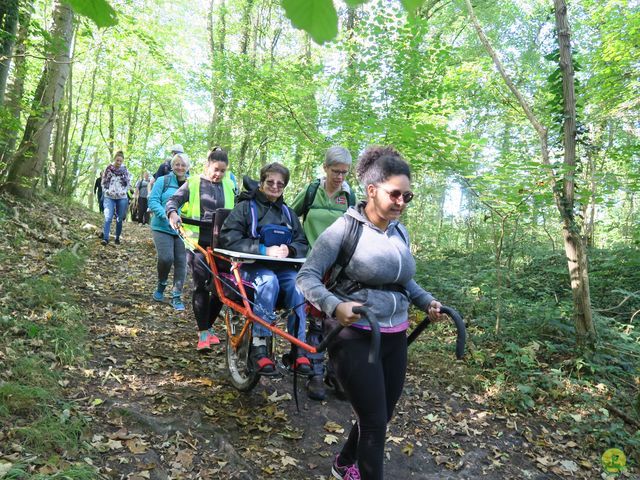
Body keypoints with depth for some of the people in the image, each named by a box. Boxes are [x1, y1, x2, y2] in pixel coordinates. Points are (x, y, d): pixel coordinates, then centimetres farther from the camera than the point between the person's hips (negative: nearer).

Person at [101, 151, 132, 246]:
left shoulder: (125, 171, 1)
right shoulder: (108, 169, 0)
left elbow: (129, 184, 6)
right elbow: (103, 182, 6)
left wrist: (123, 191, -4)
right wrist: (106, 191, -5)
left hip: (122, 198, 1)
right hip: (109, 197, -1)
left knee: (119, 219, 6)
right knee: (108, 218, -13)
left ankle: (117, 238, 17)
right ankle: (105, 238, -14)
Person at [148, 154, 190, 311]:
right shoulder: (163, 181, 0)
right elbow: (153, 201, -5)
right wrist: (165, 215, -22)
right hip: (162, 227, -2)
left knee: (181, 262, 1)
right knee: (166, 258, -16)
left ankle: (176, 296, 14)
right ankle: (161, 284, 16)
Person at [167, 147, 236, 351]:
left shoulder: (228, 186, 12)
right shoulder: (194, 183, 4)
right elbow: (173, 200, -3)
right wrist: (173, 213, -24)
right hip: (198, 240, -3)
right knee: (201, 285, -6)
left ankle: (207, 326, 22)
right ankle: (203, 332, 2)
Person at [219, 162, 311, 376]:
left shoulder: (287, 213, 21)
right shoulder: (246, 207, 6)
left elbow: (303, 243, 15)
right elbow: (228, 238, -7)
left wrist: (289, 249, -11)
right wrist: (263, 250, -16)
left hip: (282, 268, 4)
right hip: (252, 267, -3)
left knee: (299, 284, -29)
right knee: (268, 281, -37)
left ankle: (298, 350, -24)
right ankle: (259, 347, -32)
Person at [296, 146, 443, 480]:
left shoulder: (400, 232, 6)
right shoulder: (345, 228, -14)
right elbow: (307, 277, -17)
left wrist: (425, 301, 5)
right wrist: (335, 306, -34)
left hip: (395, 336, 7)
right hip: (355, 336, -7)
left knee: (381, 417, 20)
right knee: (374, 422, -2)